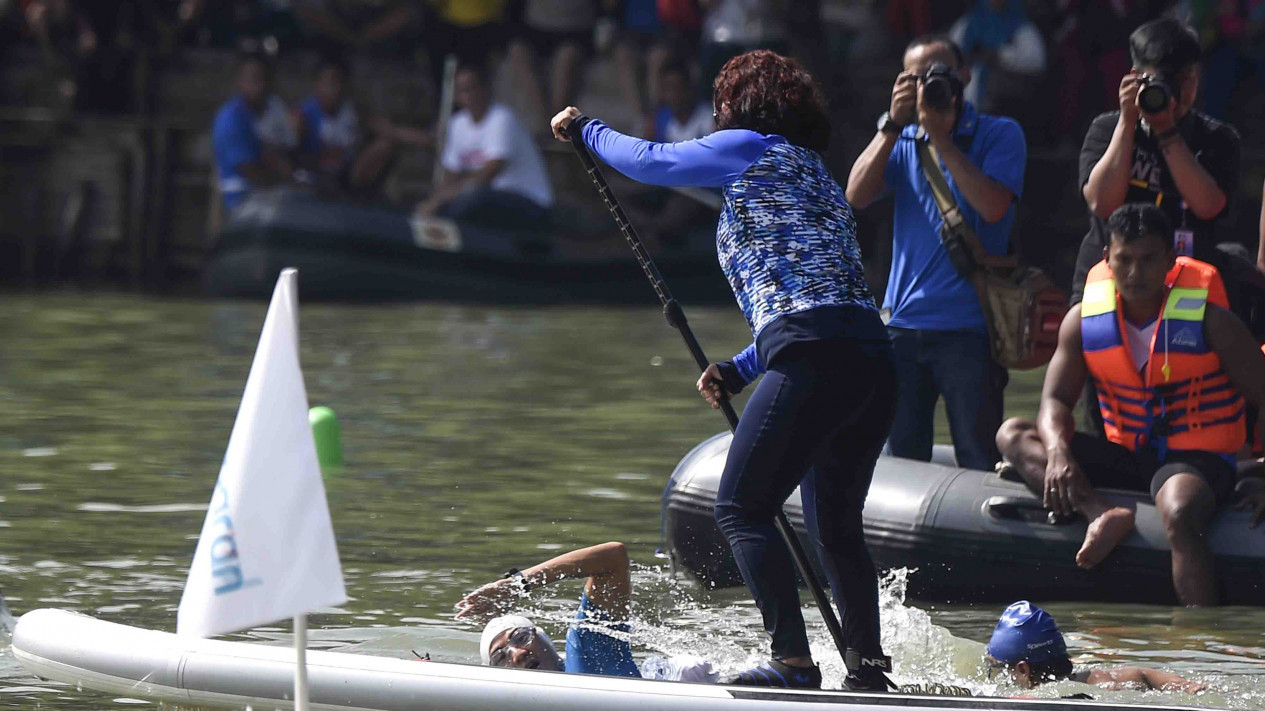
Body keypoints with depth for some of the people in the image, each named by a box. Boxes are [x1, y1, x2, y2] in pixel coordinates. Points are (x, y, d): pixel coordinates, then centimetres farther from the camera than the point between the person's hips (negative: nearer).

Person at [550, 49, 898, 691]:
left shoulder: (751, 150, 6)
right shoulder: (816, 174, 29)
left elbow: (651, 162, 11)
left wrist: (587, 129, 29)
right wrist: (738, 371, 22)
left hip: (816, 360, -9)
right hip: (874, 358, 9)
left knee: (741, 509, -7)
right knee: (836, 530, 16)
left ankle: (793, 660, -17)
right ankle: (868, 669, 8)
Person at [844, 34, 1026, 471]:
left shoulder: (999, 135, 2)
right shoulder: (902, 141, 14)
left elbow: (993, 206, -14)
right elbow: (857, 196, -1)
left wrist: (940, 135, -13)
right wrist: (893, 124, -8)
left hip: (969, 327, -4)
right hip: (904, 325, 4)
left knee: (979, 466, -5)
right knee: (900, 465, 7)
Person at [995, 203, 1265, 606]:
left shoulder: (1208, 320, -9)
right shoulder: (1084, 320, 0)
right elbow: (1055, 399, -1)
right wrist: (1058, 453, -24)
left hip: (1197, 460, -5)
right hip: (1126, 457, 5)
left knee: (1179, 515, -41)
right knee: (1012, 434, -11)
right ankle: (1102, 513, -33)